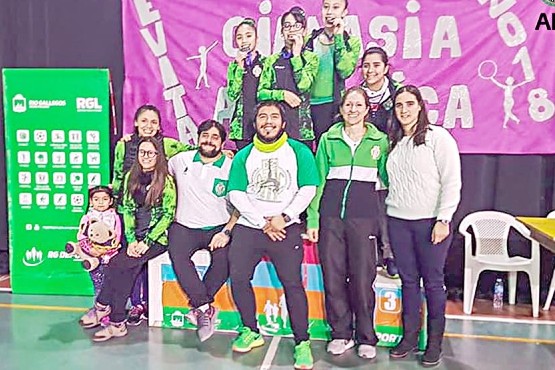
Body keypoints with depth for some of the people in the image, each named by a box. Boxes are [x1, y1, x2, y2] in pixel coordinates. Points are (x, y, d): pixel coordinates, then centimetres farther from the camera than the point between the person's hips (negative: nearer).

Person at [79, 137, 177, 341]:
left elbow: (168, 215, -9)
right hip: (136, 237, 4)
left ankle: (102, 307, -2)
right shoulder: (131, 177, 9)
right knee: (125, 270, -20)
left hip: (158, 237, -4)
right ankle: (117, 323, -9)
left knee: (117, 264, -20)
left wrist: (146, 242, -14)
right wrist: (131, 240, -6)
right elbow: (127, 210, 7)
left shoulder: (166, 180, -7)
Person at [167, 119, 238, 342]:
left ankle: (199, 307, -14)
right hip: (185, 227, 2)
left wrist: (227, 232, -13)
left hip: (218, 229, -1)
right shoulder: (181, 160, 9)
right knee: (177, 254, -30)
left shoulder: (231, 168, 2)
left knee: (224, 258, -31)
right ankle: (205, 307, -26)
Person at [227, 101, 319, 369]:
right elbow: (236, 193, 1)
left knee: (293, 283, -9)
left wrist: (283, 217, -12)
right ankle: (251, 332, 17)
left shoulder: (299, 151, 5)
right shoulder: (244, 155, 10)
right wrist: (263, 221, -9)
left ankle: (302, 342, 3)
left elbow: (308, 189, -2)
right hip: (249, 226, 3)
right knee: (238, 278, -2)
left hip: (286, 228, -2)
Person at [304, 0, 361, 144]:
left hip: (333, 104, -2)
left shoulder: (352, 41, 3)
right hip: (307, 103, 3)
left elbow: (344, 71, -16)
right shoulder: (310, 39, 9)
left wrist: (338, 38, -13)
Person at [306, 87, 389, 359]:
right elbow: (318, 181, 8)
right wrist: (312, 219, 2)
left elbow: (388, 177, 12)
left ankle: (366, 338, 18)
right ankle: (341, 334, 22)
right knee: (332, 276, 5)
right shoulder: (328, 139, 10)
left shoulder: (380, 140, 9)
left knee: (362, 279, 0)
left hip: (364, 215, -1)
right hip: (331, 213, 1)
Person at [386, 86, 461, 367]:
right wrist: (390, 212, 8)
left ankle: (435, 342, 16)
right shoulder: (394, 142, 12)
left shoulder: (438, 137, -4)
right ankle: (409, 336, 22)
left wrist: (443, 219, -12)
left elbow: (451, 182, -8)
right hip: (398, 221, 5)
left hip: (430, 221, -4)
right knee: (408, 280, 11)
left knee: (433, 282, 4)